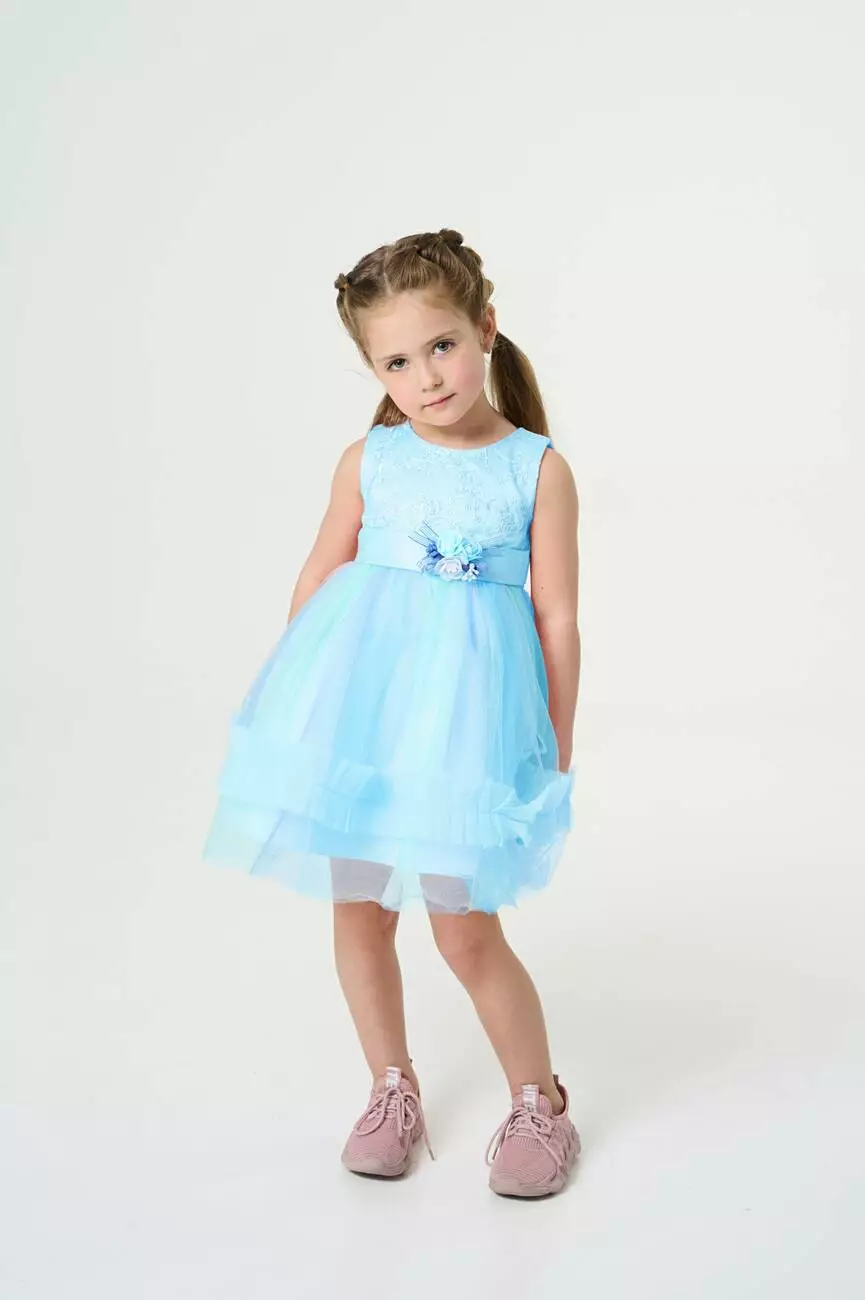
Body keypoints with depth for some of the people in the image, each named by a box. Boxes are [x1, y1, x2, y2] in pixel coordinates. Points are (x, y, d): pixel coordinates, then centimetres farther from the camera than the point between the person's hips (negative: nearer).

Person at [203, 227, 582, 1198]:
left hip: (466, 711, -3)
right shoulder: (368, 460, 4)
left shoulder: (540, 468, -2)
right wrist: (297, 694, 11)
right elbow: (316, 582, 12)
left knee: (465, 930, -2)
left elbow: (557, 618, 0)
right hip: (357, 698, 3)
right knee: (358, 913, 11)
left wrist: (558, 752, 1)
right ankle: (393, 1090, 33)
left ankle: (539, 1100, 22)